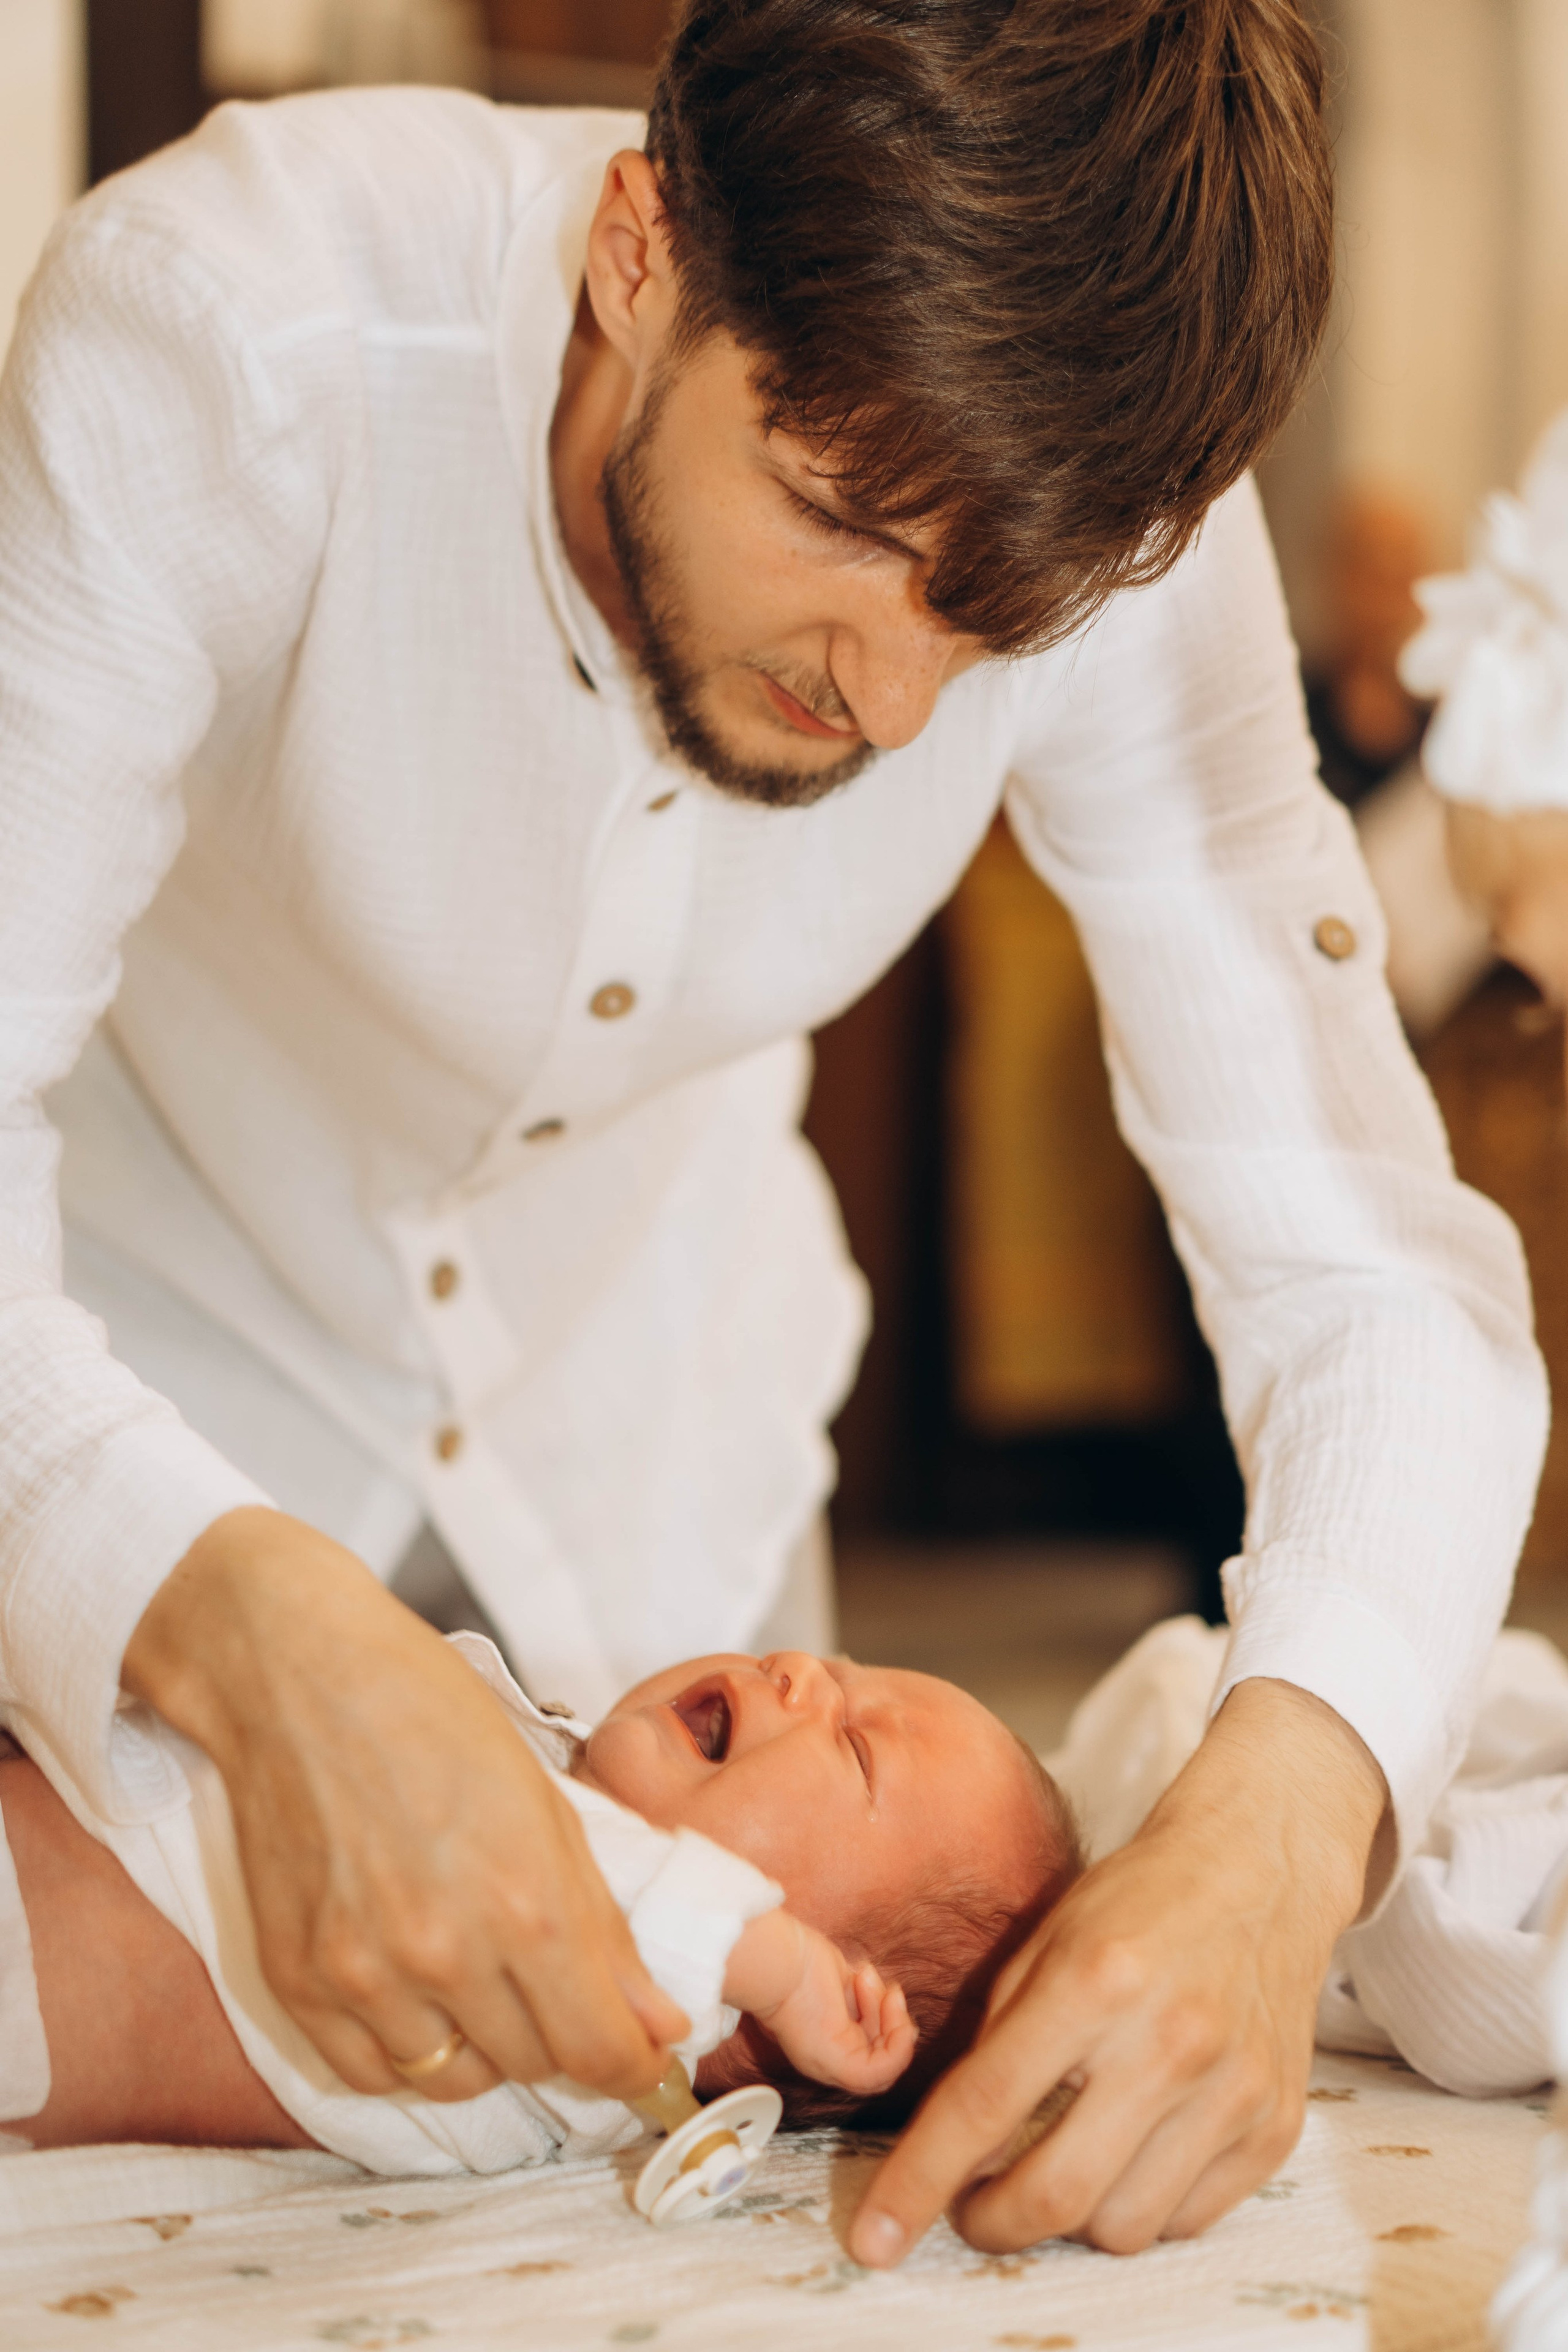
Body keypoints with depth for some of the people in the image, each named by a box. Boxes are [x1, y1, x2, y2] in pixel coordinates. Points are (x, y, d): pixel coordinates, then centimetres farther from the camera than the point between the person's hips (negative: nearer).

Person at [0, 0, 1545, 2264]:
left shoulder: (1110, 517, -26)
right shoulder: (218, 339, -36)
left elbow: (1373, 1270, -24)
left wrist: (1280, 1822, -44)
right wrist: (254, 1626, -57)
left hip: (632, 1414, 3)